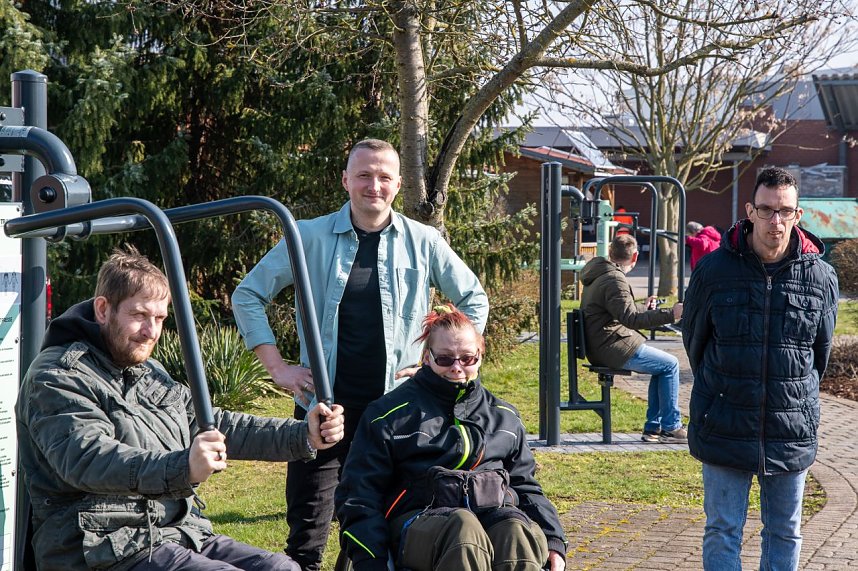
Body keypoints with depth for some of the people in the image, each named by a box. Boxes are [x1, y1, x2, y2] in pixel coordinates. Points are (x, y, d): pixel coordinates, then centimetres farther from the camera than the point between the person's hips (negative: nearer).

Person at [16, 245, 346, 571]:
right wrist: (181, 468, -42)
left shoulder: (151, 374, 21)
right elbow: (87, 458, -25)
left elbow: (217, 427, 22)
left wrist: (303, 436, 8)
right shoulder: (56, 377, -8)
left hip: (179, 536, 8)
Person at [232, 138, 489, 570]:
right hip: (323, 401, -1)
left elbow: (474, 300, 14)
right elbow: (247, 296, 6)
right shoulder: (311, 236, 0)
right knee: (308, 522, 0)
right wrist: (278, 368, 0)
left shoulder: (423, 242, 3)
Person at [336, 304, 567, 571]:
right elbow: (358, 494, 9)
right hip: (419, 518, -3)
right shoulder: (390, 413, 12)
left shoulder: (504, 416, 25)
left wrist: (553, 540, 12)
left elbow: (525, 485, 29)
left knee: (518, 533, -36)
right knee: (463, 529, -40)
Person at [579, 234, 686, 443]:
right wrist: (671, 314, -31)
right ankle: (671, 427, 3)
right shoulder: (614, 280, -18)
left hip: (600, 347, 11)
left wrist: (644, 308, 42)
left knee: (663, 364, 18)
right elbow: (630, 319, -28)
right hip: (612, 348, -11)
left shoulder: (600, 275, 16)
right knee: (670, 364, -4)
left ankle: (653, 428, 16)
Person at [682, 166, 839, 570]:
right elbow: (693, 339, 9)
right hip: (724, 428, -1)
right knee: (722, 533, 4)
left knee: (785, 533, 13)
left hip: (792, 431, 2)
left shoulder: (820, 277, -2)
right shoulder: (713, 270, -6)